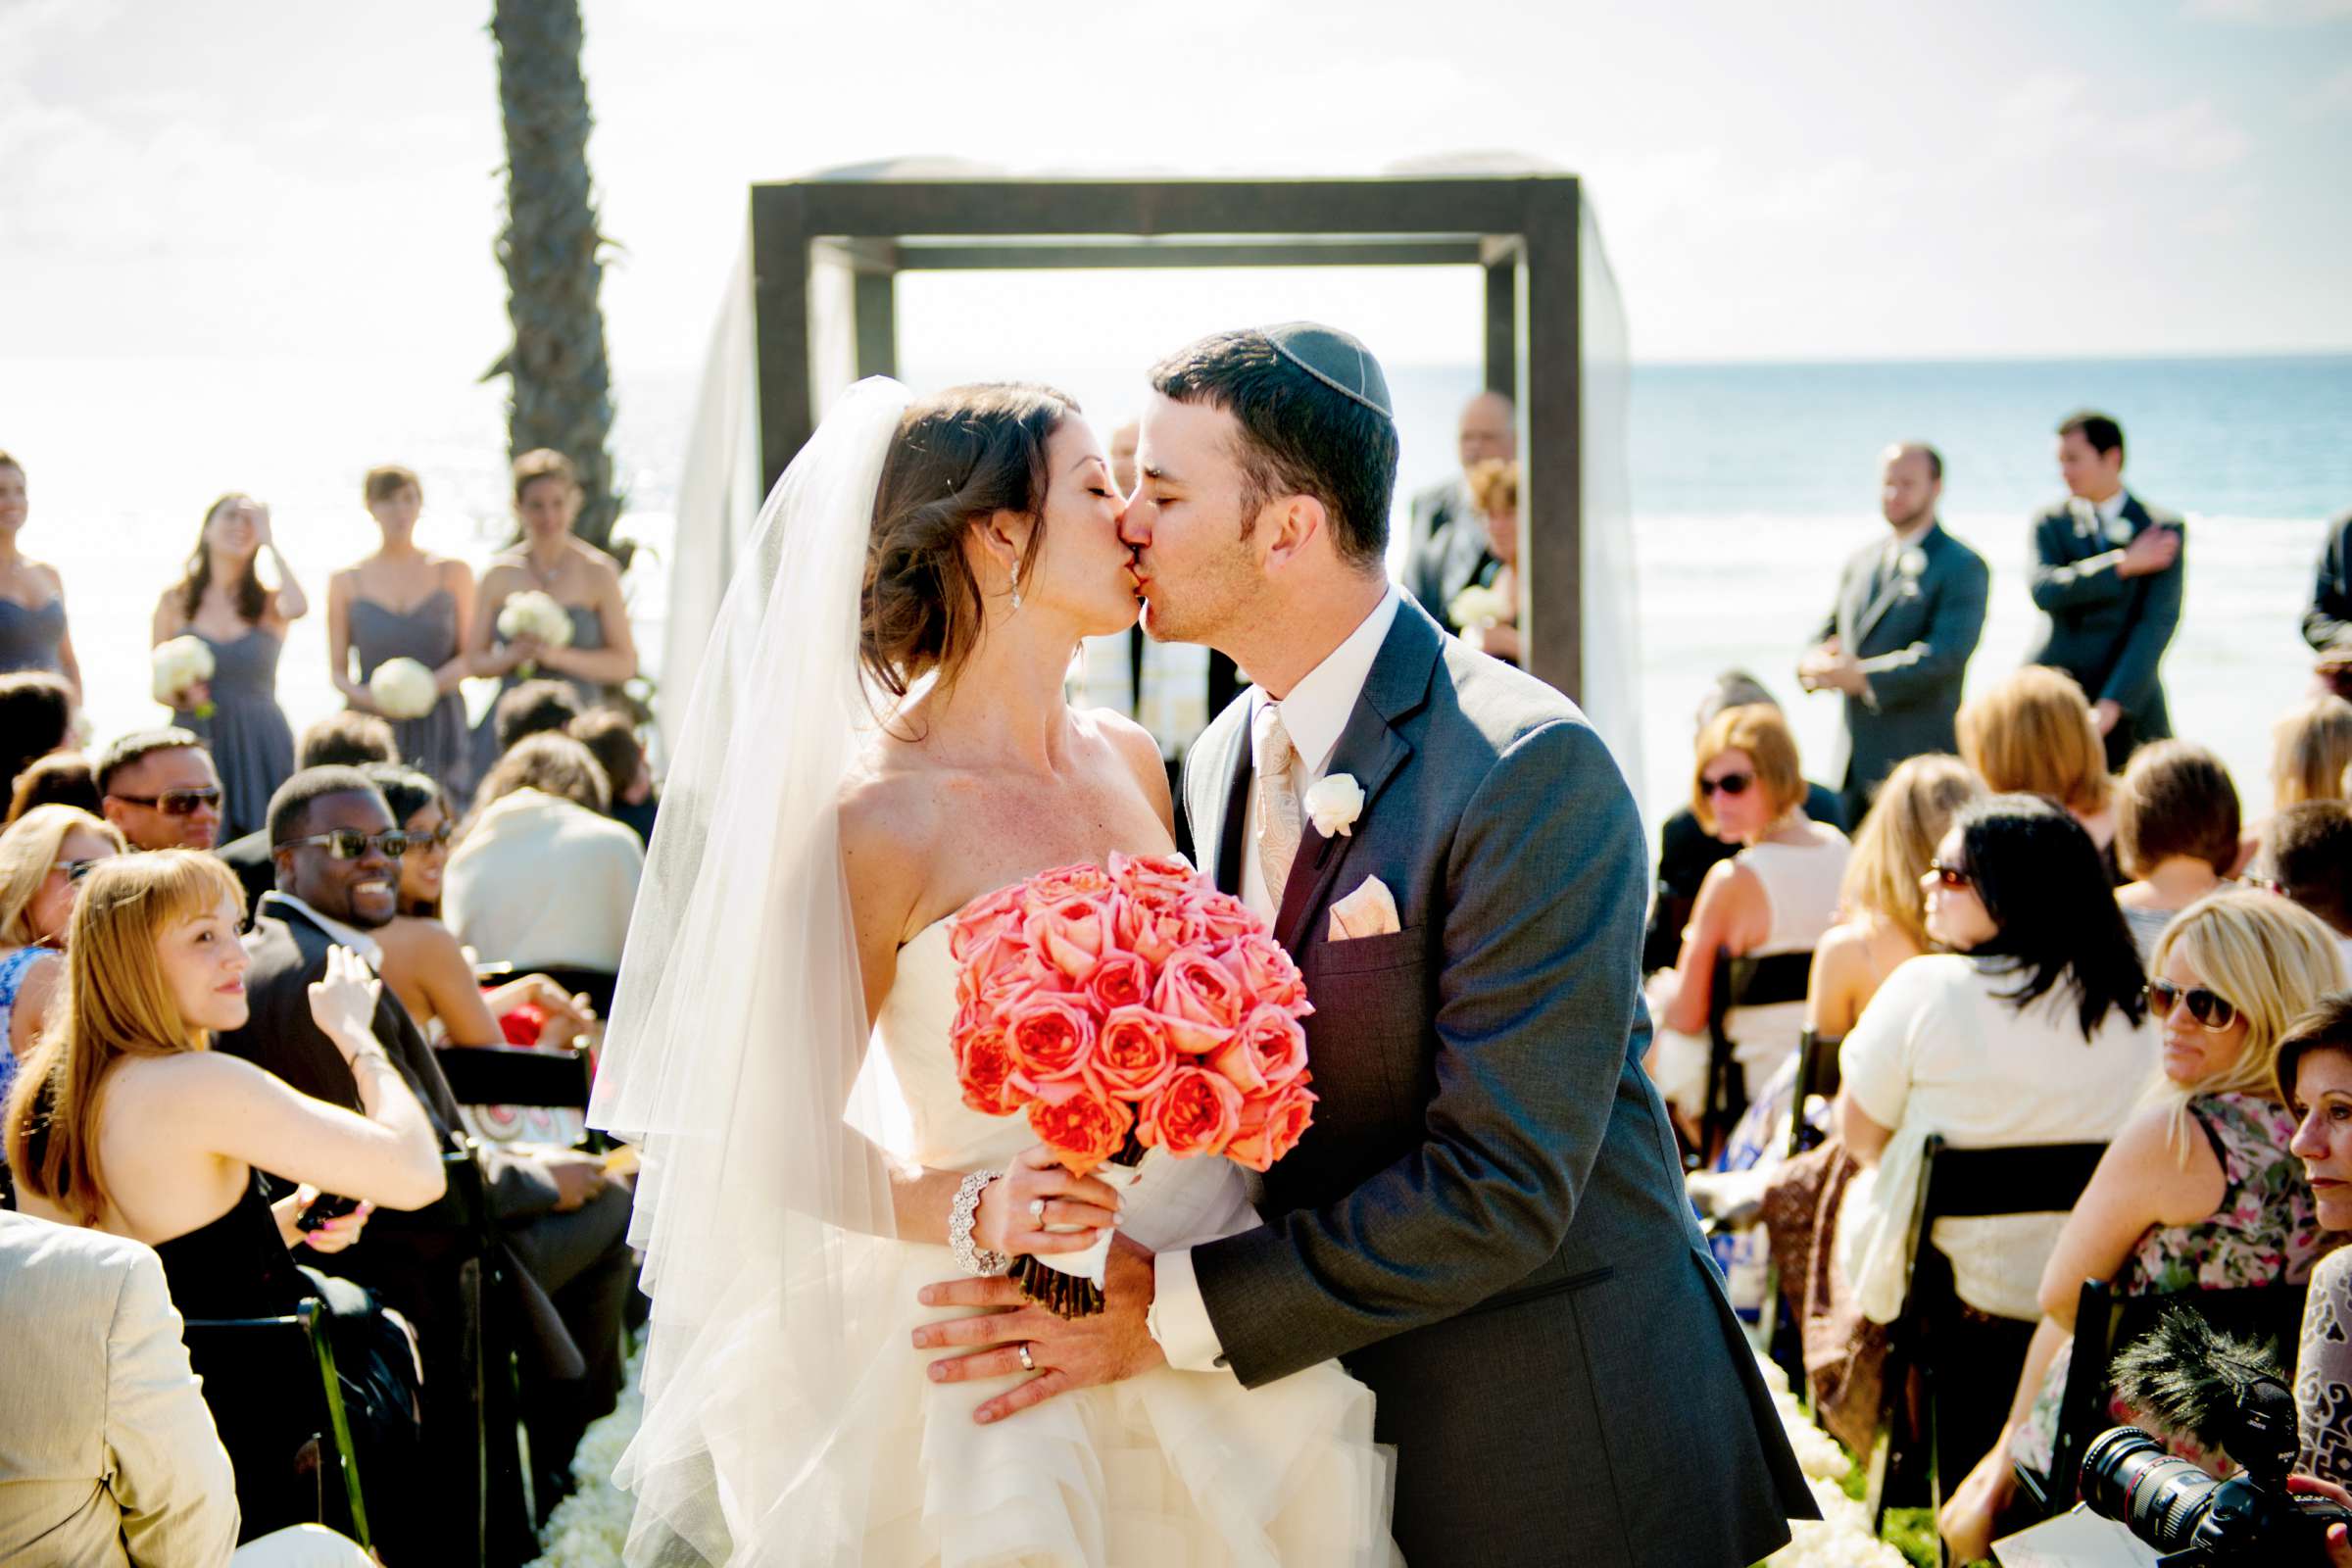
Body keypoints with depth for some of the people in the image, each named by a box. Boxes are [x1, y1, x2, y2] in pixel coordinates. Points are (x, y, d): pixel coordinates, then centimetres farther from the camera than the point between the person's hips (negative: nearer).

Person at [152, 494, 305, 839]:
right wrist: (178, 694, -10)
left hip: (258, 745, 0)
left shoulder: (269, 603, 6)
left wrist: (268, 541, -7)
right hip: (195, 740, 0)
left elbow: (298, 607, -20)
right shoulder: (175, 601, 9)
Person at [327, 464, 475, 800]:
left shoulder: (453, 573, 9)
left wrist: (431, 686, -13)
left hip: (438, 726, 0)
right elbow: (337, 669, 9)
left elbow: (471, 657, 6)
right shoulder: (346, 582, 9)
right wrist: (365, 696, -12)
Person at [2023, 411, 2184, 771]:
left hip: (2129, 706, -1)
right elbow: (2045, 591, -9)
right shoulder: (2050, 524, 10)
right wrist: (2123, 564, -12)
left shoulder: (2165, 529, 4)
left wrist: (2112, 704, -16)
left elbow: (2159, 622, -6)